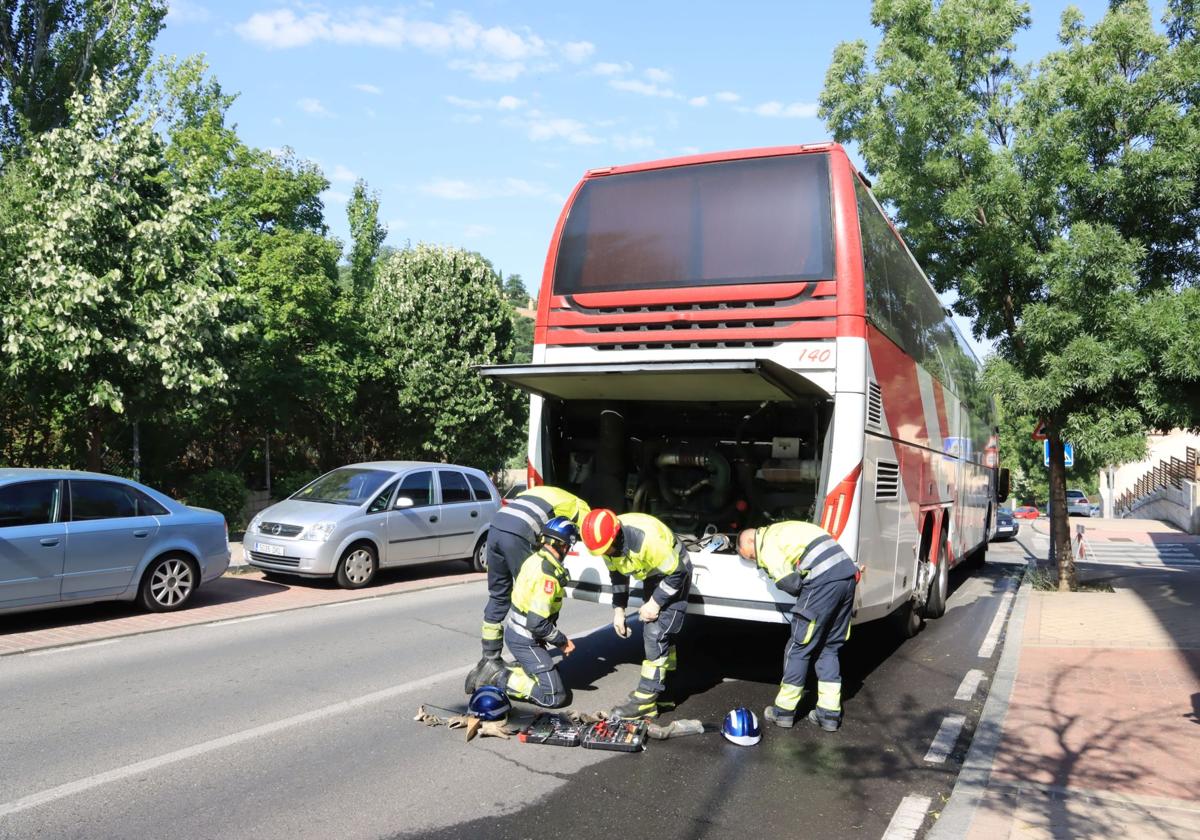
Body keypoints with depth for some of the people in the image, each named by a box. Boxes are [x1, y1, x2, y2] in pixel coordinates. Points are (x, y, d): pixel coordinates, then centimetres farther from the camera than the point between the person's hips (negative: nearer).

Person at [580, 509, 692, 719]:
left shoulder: (647, 537, -40)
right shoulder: (607, 540, -15)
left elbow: (675, 573, -27)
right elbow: (617, 574, 3)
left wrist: (655, 602, -21)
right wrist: (619, 609, -1)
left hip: (674, 574, -8)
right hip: (652, 576, 8)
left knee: (657, 634, -13)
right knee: (651, 633, 13)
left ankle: (646, 700, -10)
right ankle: (660, 688, 26)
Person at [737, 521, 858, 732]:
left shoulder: (768, 544, 1)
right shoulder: (783, 530, 28)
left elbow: (789, 583, -6)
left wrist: (803, 594, 12)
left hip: (823, 580, -9)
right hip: (848, 575, 9)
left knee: (799, 647, 4)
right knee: (830, 647, 17)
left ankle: (783, 711, 14)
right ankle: (829, 713, 20)